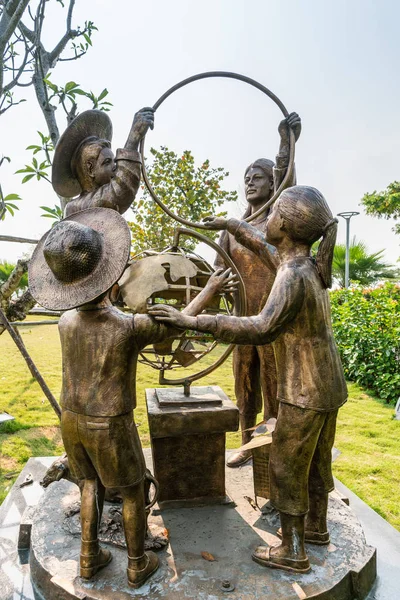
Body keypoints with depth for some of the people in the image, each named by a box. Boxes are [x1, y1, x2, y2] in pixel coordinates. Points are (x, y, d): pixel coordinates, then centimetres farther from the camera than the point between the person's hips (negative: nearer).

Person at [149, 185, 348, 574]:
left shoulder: (293, 277, -25)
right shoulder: (310, 265, 3)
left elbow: (262, 329, -39)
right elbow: (269, 250, 22)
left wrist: (192, 321, -40)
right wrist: (236, 225, 32)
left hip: (304, 394, -9)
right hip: (328, 387, 9)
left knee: (286, 470, 8)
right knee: (316, 461, 24)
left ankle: (292, 552, 26)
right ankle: (316, 526, 43)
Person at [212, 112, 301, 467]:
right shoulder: (231, 228, 11)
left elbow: (285, 179, -23)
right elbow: (219, 272, 7)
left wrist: (287, 144, -38)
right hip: (244, 320, 5)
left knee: (273, 388, 4)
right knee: (244, 386, 14)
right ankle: (248, 445, 32)